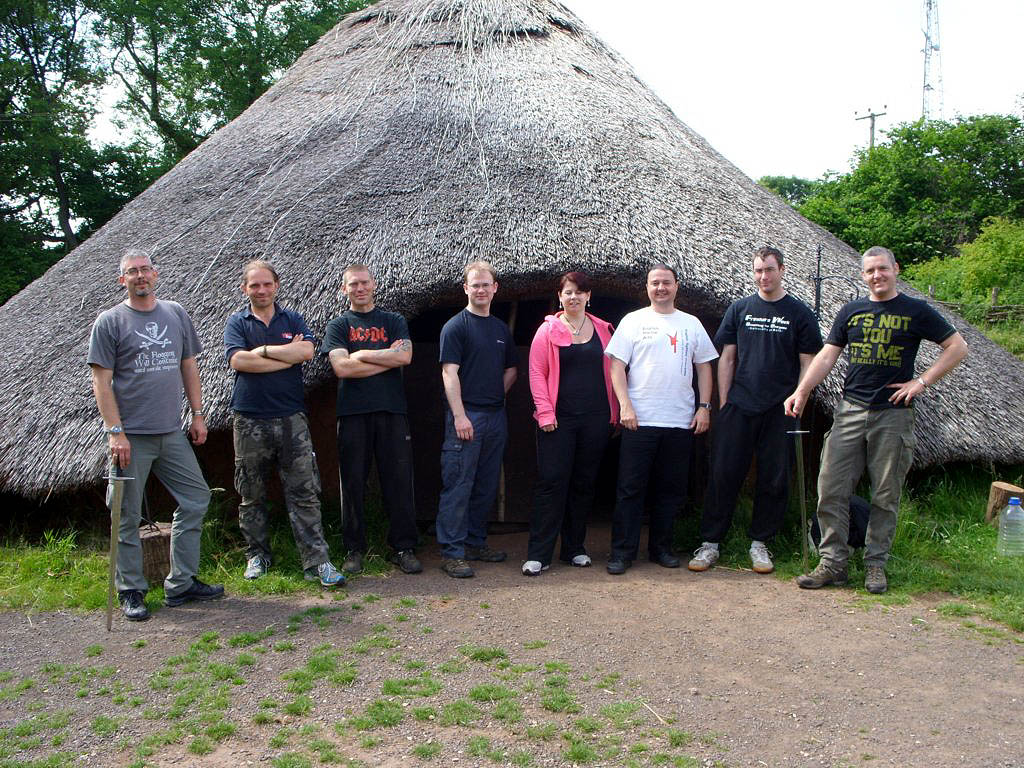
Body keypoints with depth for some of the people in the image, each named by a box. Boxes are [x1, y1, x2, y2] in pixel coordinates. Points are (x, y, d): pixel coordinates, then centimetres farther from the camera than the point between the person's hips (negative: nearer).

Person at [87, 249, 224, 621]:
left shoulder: (176, 314, 10)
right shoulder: (109, 322, -3)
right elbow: (101, 382, -7)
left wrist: (197, 414, 11)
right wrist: (115, 432, -14)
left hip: (172, 433, 5)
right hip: (131, 436, -5)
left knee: (195, 499, 7)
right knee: (128, 516, 3)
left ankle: (181, 583, 19)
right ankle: (131, 592, 17)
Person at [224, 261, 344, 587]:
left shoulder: (292, 319, 9)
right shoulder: (237, 322, 7)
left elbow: (306, 352, -10)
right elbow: (238, 361, -12)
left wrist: (263, 350, -8)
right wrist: (287, 355, -9)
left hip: (291, 418, 0)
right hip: (250, 421, 0)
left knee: (304, 493, -2)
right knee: (251, 496, 9)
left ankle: (316, 561, -1)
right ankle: (257, 555, 25)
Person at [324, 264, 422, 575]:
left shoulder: (394, 321, 13)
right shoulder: (338, 326, 10)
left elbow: (405, 356, -5)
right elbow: (342, 367, -7)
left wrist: (361, 354, -6)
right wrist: (386, 359, -5)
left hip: (392, 411, 1)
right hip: (353, 413, 0)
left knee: (399, 480, 1)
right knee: (353, 482, 3)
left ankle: (403, 547, 10)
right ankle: (355, 549, 15)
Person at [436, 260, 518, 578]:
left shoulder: (501, 329, 16)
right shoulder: (456, 326, -4)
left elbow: (511, 370, 25)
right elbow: (449, 373, -12)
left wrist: (496, 395, 8)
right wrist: (459, 415, -19)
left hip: (495, 416, 7)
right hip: (466, 416, -7)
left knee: (486, 486, 13)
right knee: (458, 486, -5)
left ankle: (476, 542, 25)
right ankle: (452, 552, 0)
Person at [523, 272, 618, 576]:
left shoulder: (603, 330, 11)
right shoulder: (549, 330, 2)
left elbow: (611, 372, 13)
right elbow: (537, 373, -2)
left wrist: (614, 413, 8)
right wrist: (545, 412, -10)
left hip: (595, 419, 3)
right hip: (559, 419, -3)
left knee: (584, 484, 10)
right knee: (552, 482, -5)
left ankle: (574, 548, 21)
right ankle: (538, 554, 0)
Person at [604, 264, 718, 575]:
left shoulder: (691, 324, 12)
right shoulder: (633, 321, 4)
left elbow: (704, 367, 15)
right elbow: (617, 366, -1)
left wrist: (704, 406, 5)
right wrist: (625, 406, -10)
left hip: (680, 421, 3)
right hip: (639, 419, -3)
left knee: (671, 489, 9)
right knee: (630, 488, -2)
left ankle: (661, 548, 21)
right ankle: (622, 552, 5)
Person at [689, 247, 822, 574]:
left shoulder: (799, 313, 4)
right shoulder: (739, 309, 9)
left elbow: (808, 363, 5)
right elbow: (727, 358, 9)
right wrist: (723, 403, 2)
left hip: (780, 411, -1)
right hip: (739, 406, 1)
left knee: (774, 479, 5)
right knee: (724, 474, -1)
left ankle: (759, 543, 19)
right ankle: (710, 543, 7)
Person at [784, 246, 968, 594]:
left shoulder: (916, 311, 3)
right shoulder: (851, 311, 11)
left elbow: (958, 347, 4)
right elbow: (827, 355, 8)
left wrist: (921, 382, -5)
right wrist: (802, 391, -5)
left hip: (893, 413, -2)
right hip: (851, 410, 3)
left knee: (886, 496, 4)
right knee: (831, 489, -3)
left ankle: (875, 564, 16)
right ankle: (833, 563, 4)